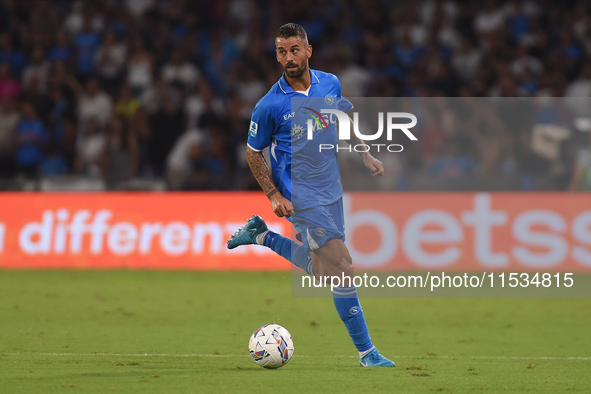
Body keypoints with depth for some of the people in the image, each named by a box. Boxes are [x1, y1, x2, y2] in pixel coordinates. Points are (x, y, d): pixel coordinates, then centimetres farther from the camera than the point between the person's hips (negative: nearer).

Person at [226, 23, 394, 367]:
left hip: (331, 190, 6)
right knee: (342, 269, -12)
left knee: (320, 268, 16)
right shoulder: (270, 105, -13)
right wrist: (274, 196, -11)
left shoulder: (330, 84, 1)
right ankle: (367, 352, -6)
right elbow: (253, 152, -3)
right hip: (302, 196, -6)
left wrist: (365, 155, 12)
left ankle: (260, 234, 32)